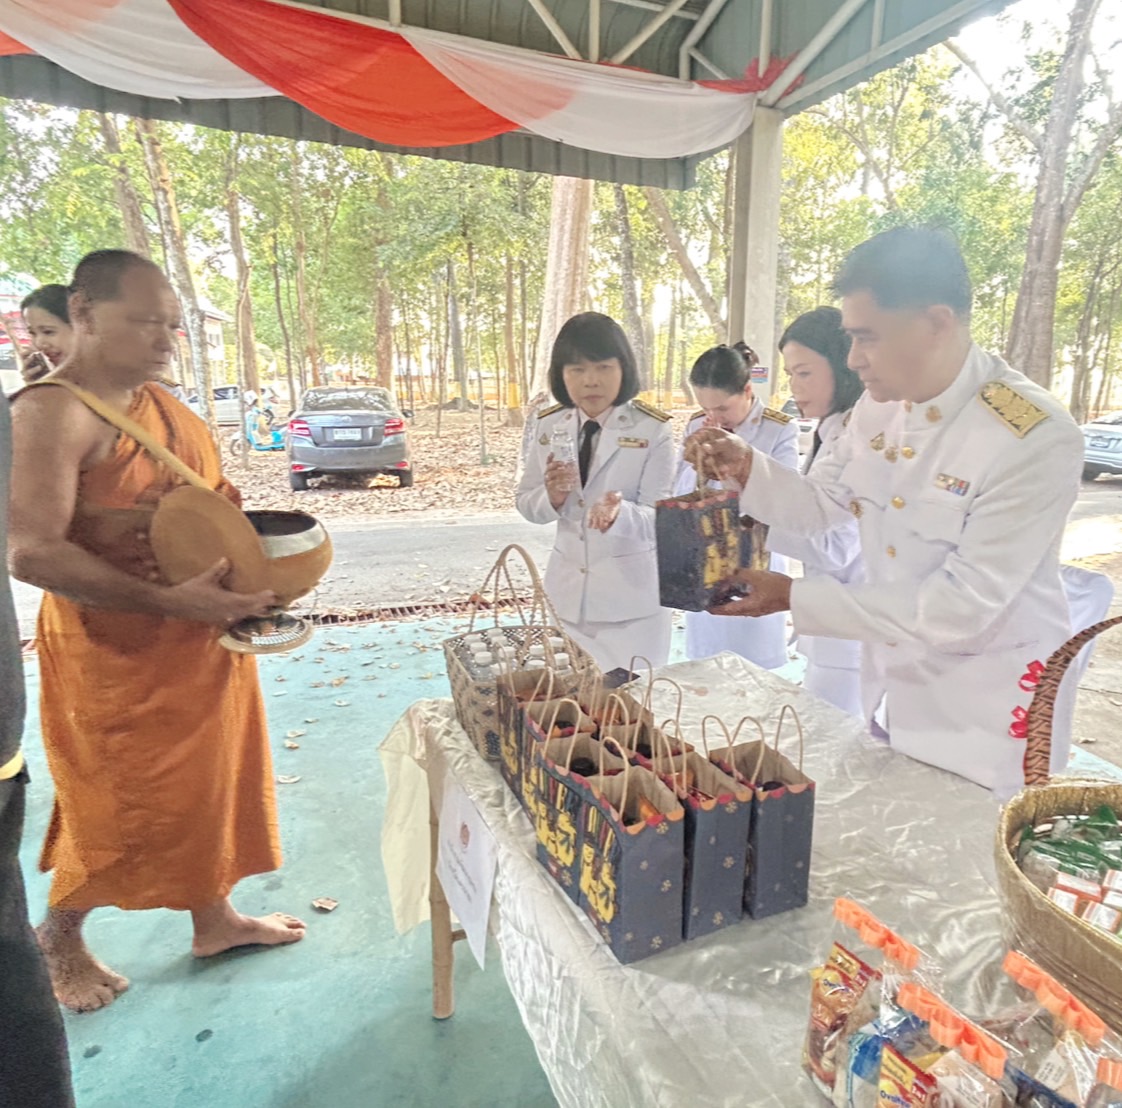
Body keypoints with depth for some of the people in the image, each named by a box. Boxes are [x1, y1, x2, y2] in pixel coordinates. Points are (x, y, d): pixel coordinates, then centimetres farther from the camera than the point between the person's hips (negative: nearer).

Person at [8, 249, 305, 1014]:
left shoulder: (160, 401, 8)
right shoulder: (53, 412, -19)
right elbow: (33, 552, -25)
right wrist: (169, 601, -29)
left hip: (203, 642, 8)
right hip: (115, 653, -8)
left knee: (210, 781, 18)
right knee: (123, 811, 10)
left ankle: (214, 917, 39)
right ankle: (59, 938, 39)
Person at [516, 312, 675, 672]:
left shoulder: (653, 430, -11)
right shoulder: (548, 426, 1)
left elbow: (659, 518, -14)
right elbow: (525, 503, 6)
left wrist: (620, 513, -35)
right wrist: (552, 497, -16)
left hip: (631, 597, -3)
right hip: (567, 592, 4)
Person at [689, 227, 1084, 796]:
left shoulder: (1037, 438, -25)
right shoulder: (879, 405, -4)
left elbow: (961, 606, -26)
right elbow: (819, 505, 7)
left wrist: (794, 597, -26)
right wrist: (746, 468, -12)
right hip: (890, 694, 6)